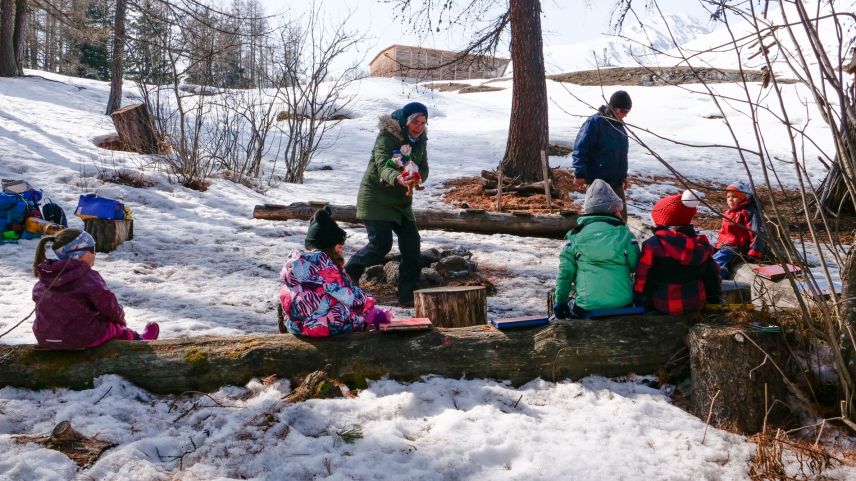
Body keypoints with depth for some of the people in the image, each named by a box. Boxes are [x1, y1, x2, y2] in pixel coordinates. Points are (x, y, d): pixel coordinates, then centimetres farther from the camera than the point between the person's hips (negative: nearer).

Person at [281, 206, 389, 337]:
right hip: (321, 325, -8)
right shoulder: (322, 262, -18)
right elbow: (347, 294, -15)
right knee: (368, 307, 12)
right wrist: (368, 301, 3)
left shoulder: (295, 258, 6)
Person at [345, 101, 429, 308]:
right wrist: (397, 178, -55)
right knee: (381, 244, -15)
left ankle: (408, 296, 11)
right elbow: (383, 166, -33)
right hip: (376, 196, -7)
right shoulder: (387, 136, -19)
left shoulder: (420, 139, 4)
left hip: (401, 199, 7)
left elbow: (423, 169, 1)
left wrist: (416, 178, -23)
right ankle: (348, 273, 12)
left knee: (412, 246, 0)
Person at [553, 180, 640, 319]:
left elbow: (565, 272, 0)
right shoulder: (624, 233, 0)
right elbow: (636, 267, 4)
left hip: (586, 308, 0)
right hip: (622, 305, 1)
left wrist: (560, 302, 9)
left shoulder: (575, 236, 0)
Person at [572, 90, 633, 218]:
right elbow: (580, 149, -17)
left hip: (616, 182, 8)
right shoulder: (594, 122, -13)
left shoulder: (619, 125, 13)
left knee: (621, 215, 13)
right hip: (599, 181, -8)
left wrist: (623, 175, 26)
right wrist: (580, 174, -20)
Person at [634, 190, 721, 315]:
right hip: (696, 303, 5)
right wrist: (714, 299, 22)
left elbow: (644, 278, -13)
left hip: (664, 305, -4)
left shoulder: (653, 245, -15)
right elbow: (711, 275, 10)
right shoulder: (702, 244, 1)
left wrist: (640, 301, -3)